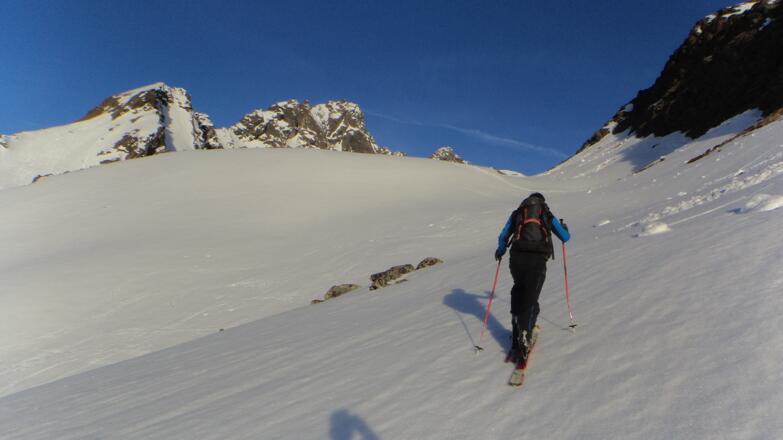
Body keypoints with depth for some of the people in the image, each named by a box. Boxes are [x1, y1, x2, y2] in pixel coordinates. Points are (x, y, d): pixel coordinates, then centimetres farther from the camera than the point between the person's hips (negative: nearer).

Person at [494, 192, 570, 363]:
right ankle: (523, 336, -12)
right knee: (530, 299, 3)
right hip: (538, 260, -1)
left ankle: (518, 327, 23)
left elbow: (503, 237, 18)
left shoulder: (517, 213, 21)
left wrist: (500, 252, 38)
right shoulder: (548, 215, 21)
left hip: (517, 257, 1)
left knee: (518, 289, 26)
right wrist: (564, 226, 52)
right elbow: (565, 237, 29)